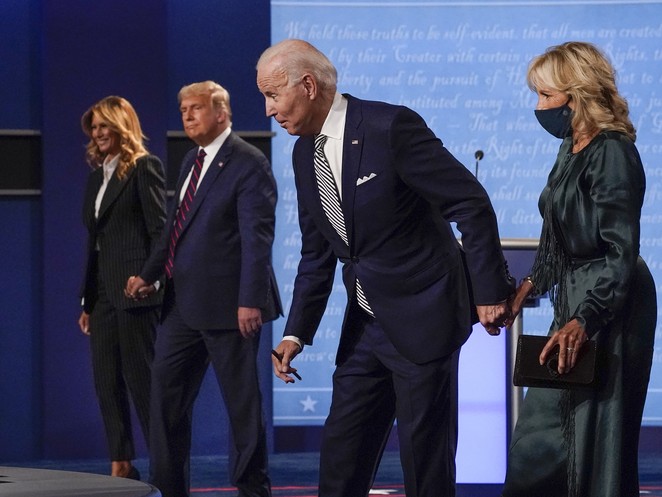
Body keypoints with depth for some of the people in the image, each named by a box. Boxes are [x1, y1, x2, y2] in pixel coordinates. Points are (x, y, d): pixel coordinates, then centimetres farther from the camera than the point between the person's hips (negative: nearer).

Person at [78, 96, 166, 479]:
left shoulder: (145, 167, -5)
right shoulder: (97, 176, 18)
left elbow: (159, 229, -11)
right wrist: (87, 301, 14)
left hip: (134, 289, -8)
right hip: (103, 292, 8)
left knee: (140, 377, -6)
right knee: (107, 382, 6)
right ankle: (121, 465, 11)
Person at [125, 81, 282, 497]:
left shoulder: (248, 163, -12)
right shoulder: (193, 162, 15)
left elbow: (257, 238, -17)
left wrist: (251, 300, -23)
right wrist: (149, 274, 14)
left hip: (226, 306, -9)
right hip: (183, 304, 9)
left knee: (242, 401, 1)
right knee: (166, 396, 9)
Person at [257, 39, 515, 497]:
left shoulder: (391, 127, -17)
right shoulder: (305, 153, 7)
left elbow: (472, 204, -15)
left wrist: (490, 290, -14)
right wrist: (297, 333, 7)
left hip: (422, 319, -8)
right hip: (366, 325, 8)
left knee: (426, 458, -2)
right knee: (340, 458, 8)